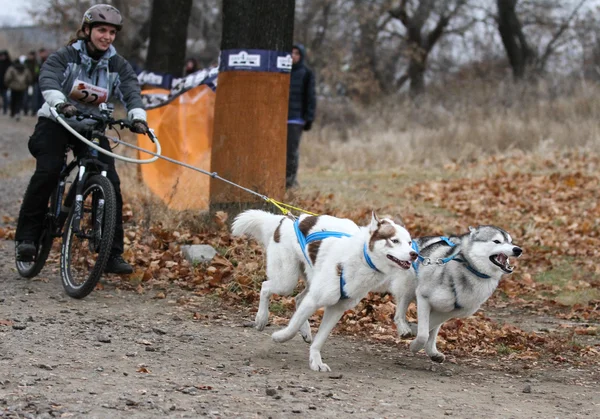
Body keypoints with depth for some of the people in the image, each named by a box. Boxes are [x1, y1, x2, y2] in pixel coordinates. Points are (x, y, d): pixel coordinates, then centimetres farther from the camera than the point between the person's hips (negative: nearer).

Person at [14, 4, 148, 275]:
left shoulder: (118, 65, -1)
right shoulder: (66, 56, -10)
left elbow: (131, 91, -16)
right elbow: (48, 79, -29)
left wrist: (137, 117, -37)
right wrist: (60, 103, -50)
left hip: (91, 129, 3)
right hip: (56, 123, -3)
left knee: (110, 182, -11)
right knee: (47, 172, -28)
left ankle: (112, 254, -6)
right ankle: (26, 237, -16)